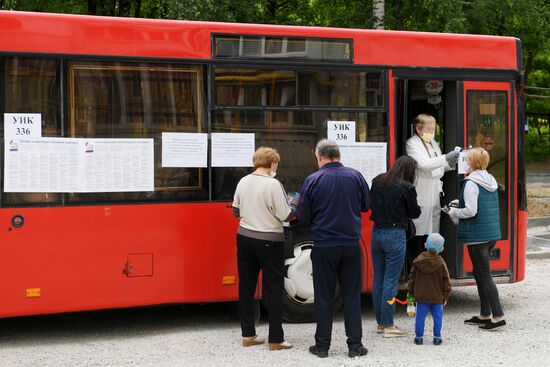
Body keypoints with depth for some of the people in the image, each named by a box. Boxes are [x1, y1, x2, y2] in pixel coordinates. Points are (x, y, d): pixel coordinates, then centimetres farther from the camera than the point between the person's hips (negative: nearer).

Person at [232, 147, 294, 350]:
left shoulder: (243, 182, 2)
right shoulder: (273, 184, -16)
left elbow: (236, 212, 9)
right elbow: (284, 215, -14)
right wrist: (292, 207, 4)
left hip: (245, 238, 6)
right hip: (269, 242, -6)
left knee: (246, 288, 13)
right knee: (273, 291, 3)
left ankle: (247, 335, 18)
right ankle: (275, 339, 6)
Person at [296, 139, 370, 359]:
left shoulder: (313, 181, -9)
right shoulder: (355, 176, -1)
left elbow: (303, 216, -4)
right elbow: (366, 205, 12)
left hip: (324, 247, -2)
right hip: (351, 245, 2)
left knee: (324, 297, 7)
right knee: (352, 296, 8)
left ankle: (322, 346, 12)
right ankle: (355, 345, 11)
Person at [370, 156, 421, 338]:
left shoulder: (377, 181, 5)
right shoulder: (407, 187, -12)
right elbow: (415, 213, -1)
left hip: (376, 232, 6)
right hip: (395, 235, -6)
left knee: (378, 279, 12)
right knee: (391, 281, -1)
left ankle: (380, 323, 20)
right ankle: (388, 326, 3)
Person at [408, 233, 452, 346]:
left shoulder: (418, 261, -3)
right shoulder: (441, 263, -6)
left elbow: (412, 278, 2)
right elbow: (446, 281, -3)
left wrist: (411, 292, 14)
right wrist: (445, 297, 6)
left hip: (421, 295, 1)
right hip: (437, 297, -1)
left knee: (420, 316, 6)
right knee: (437, 317, 9)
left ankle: (419, 337, 10)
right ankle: (437, 337, 10)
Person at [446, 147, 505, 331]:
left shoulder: (471, 183, -15)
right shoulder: (491, 181, 12)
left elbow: (470, 211, -21)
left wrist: (454, 212, -3)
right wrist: (460, 205, 19)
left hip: (477, 236, -9)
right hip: (492, 234, 9)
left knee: (484, 276, -5)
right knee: (479, 273, 18)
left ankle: (498, 316, -6)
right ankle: (485, 315, 24)